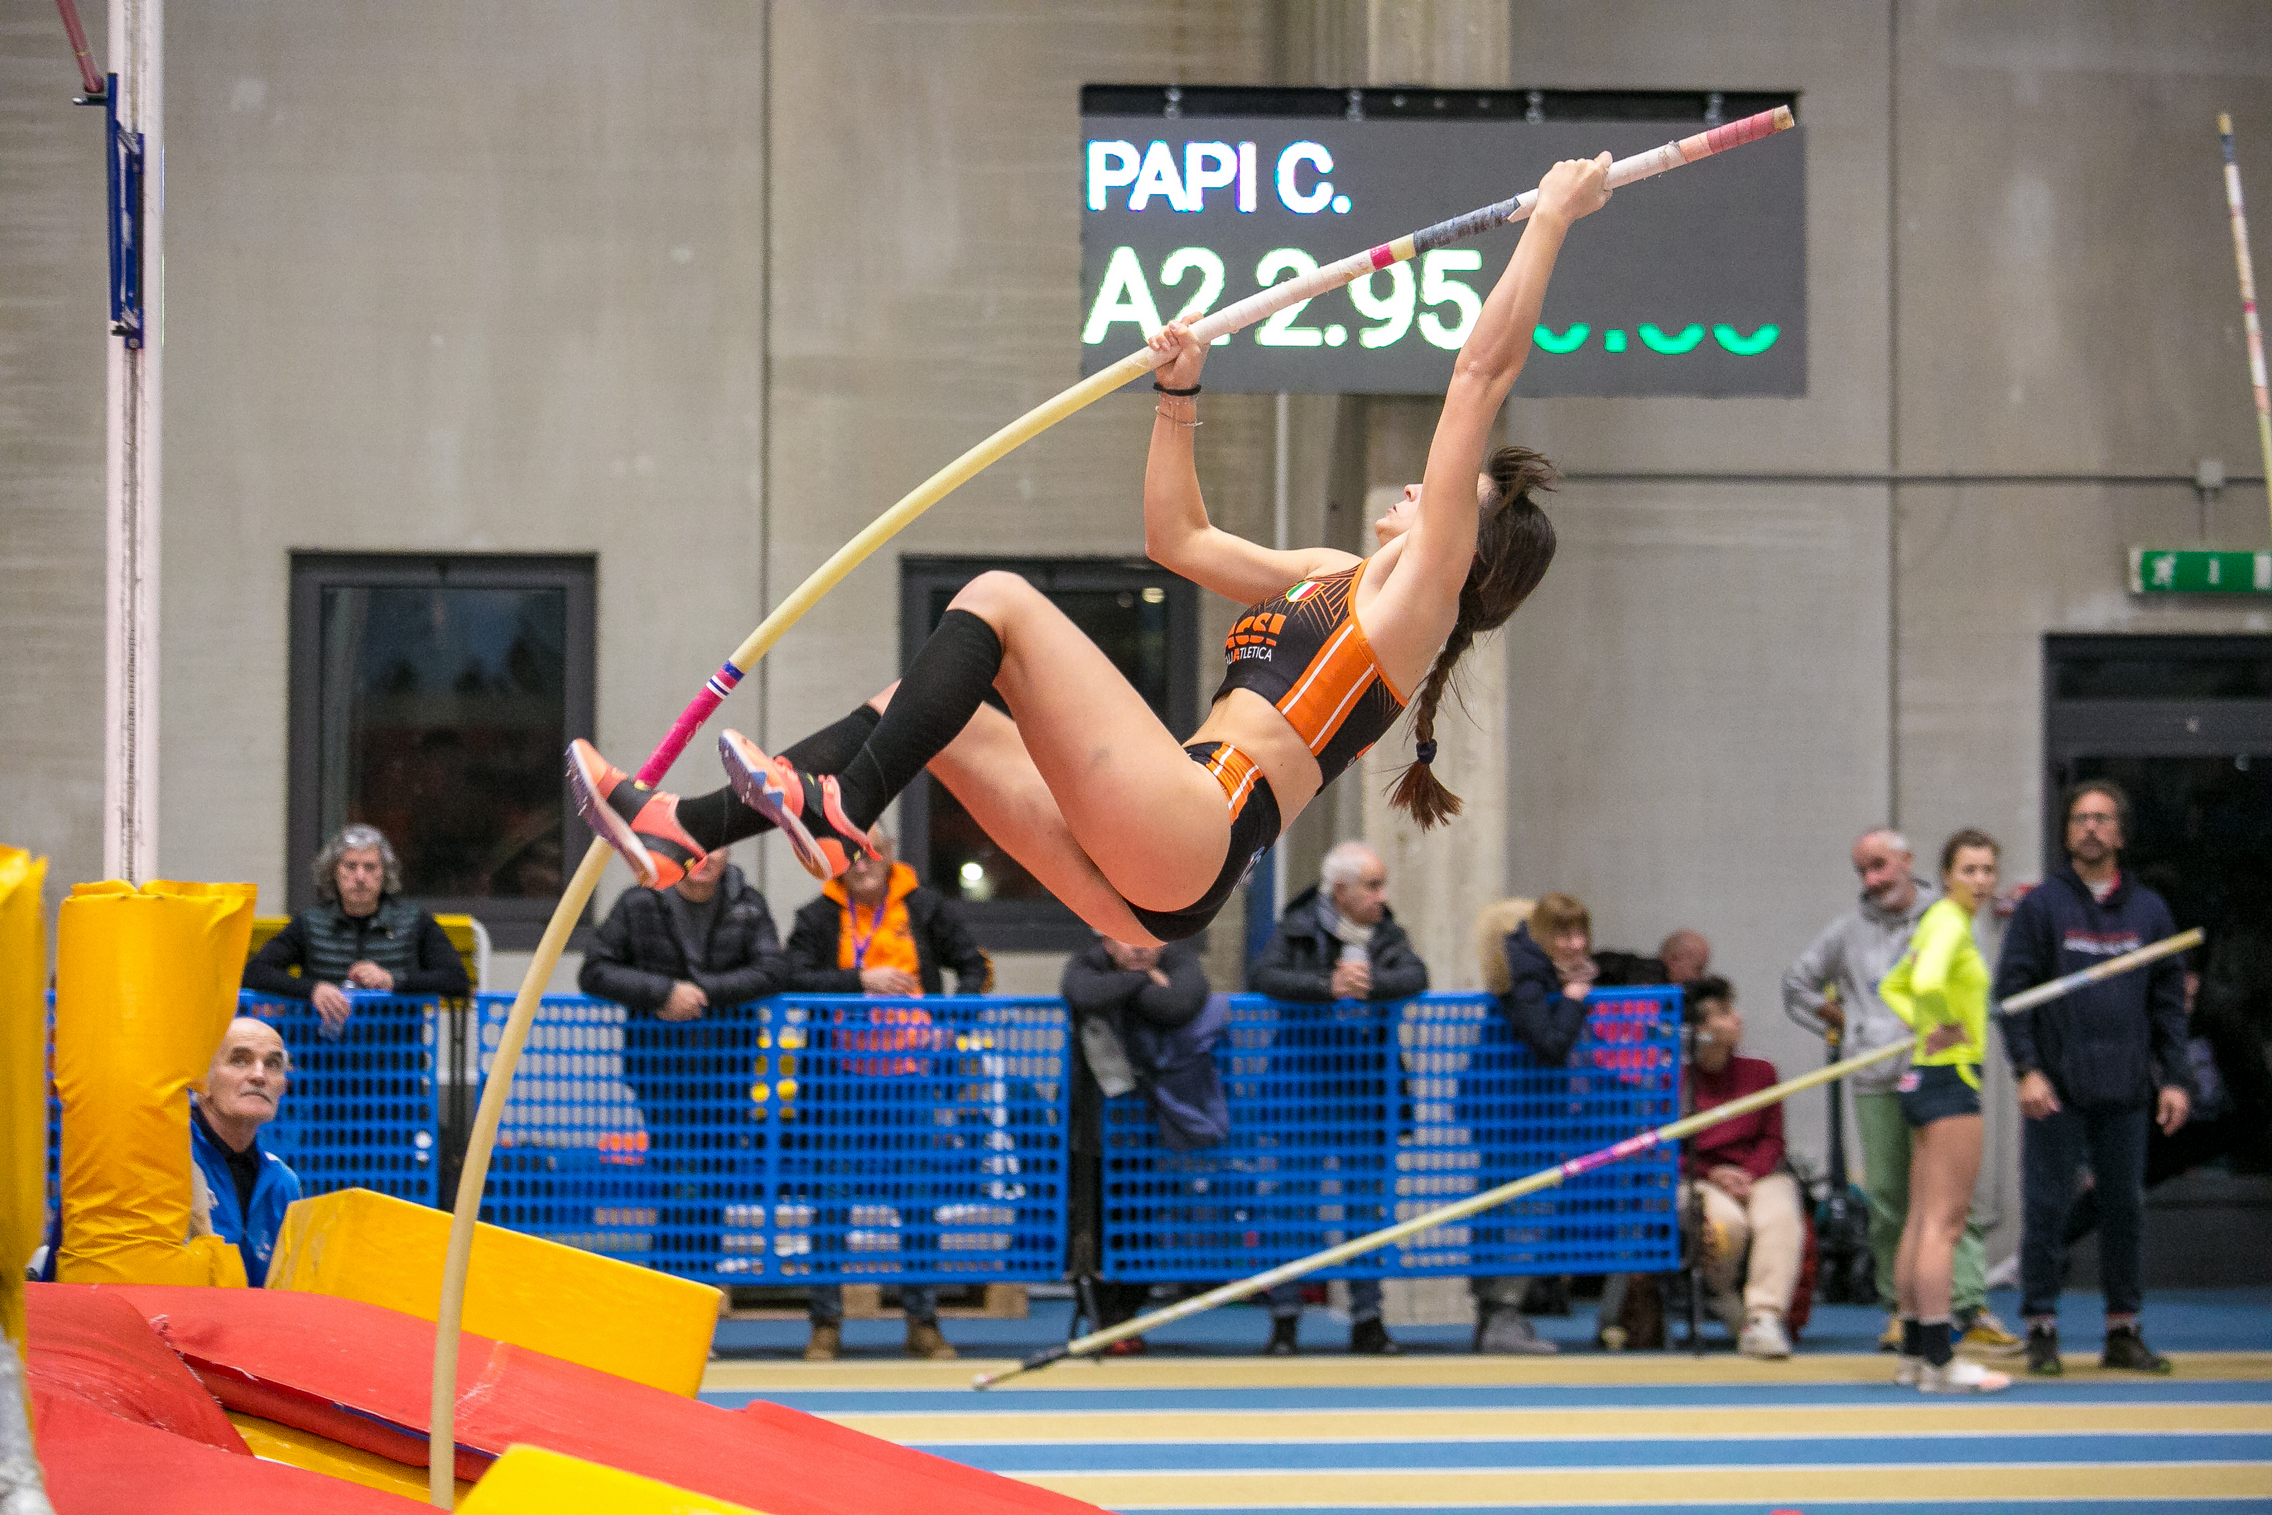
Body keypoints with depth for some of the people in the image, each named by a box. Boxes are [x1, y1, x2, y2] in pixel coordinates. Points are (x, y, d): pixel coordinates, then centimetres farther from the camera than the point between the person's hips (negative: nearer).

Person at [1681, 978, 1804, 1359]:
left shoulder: (1760, 1072, 9)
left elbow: (1772, 1140, 8)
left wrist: (1749, 1173, -12)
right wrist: (1713, 1173, -13)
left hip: (1758, 1175, 3)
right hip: (1697, 1181, -2)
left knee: (1780, 1217, -33)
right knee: (1727, 1223, -36)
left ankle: (1764, 1318, -40)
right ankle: (1720, 1294, -2)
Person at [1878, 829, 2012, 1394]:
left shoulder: (1939, 922, 15)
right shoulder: (1950, 923, -14)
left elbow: (1892, 987, 29)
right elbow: (1926, 982, -34)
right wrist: (1946, 1026, -15)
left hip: (1926, 1077, 10)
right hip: (1950, 1079, -10)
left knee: (1922, 1221, 12)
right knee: (1944, 1222, -10)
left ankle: (1913, 1351, 17)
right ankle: (1938, 1361, -11)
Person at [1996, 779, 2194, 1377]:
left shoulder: (2149, 910, 10)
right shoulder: (2042, 906, 2)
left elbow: (2169, 1000, 12)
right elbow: (2012, 990, -2)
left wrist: (2175, 1079, 3)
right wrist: (2027, 1069, -12)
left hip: (2126, 1091, 3)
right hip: (2056, 1089, -3)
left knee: (2126, 1208, 6)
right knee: (2047, 1207, -2)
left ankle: (2124, 1330, 14)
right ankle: (2042, 1330, 5)